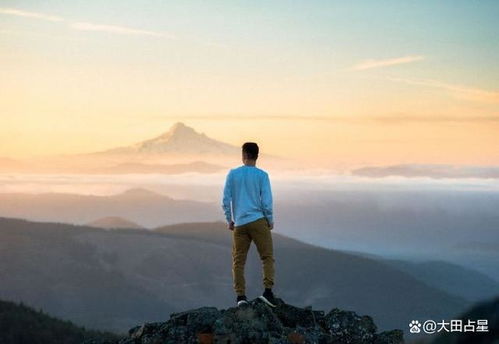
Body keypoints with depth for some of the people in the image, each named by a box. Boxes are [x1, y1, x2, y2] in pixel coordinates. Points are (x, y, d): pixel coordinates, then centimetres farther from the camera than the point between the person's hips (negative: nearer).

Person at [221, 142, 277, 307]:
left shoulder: (232, 174, 4)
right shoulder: (262, 175, -1)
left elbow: (226, 200, 2)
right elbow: (266, 201, -5)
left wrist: (229, 220, 13)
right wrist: (270, 220, 8)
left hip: (239, 224, 2)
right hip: (258, 221, -2)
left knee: (238, 261, 6)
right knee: (267, 257, 3)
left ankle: (240, 295, 0)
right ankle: (268, 291, -10)